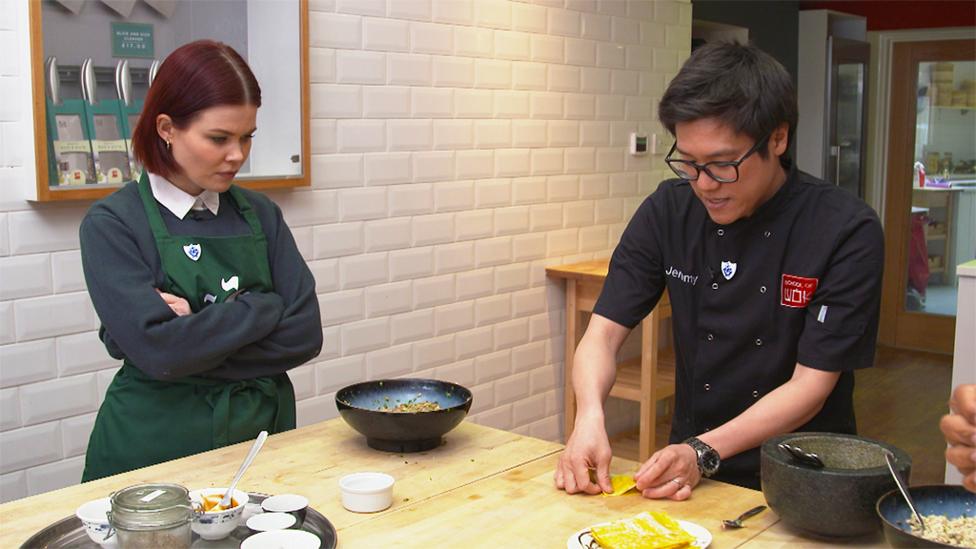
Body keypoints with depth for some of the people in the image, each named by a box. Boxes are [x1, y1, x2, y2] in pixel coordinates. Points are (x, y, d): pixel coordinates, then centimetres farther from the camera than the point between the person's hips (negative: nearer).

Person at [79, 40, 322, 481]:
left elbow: (305, 335, -4)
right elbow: (159, 350, -18)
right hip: (156, 448, -3)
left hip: (265, 434, 3)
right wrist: (264, 308, -9)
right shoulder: (111, 224, -6)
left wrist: (195, 335, -13)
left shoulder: (260, 214, 5)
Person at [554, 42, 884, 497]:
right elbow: (605, 331, -3)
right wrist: (590, 416, -22)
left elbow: (810, 386, -13)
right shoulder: (669, 211, -3)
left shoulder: (846, 232, -13)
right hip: (690, 471, 3)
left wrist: (705, 452, -23)